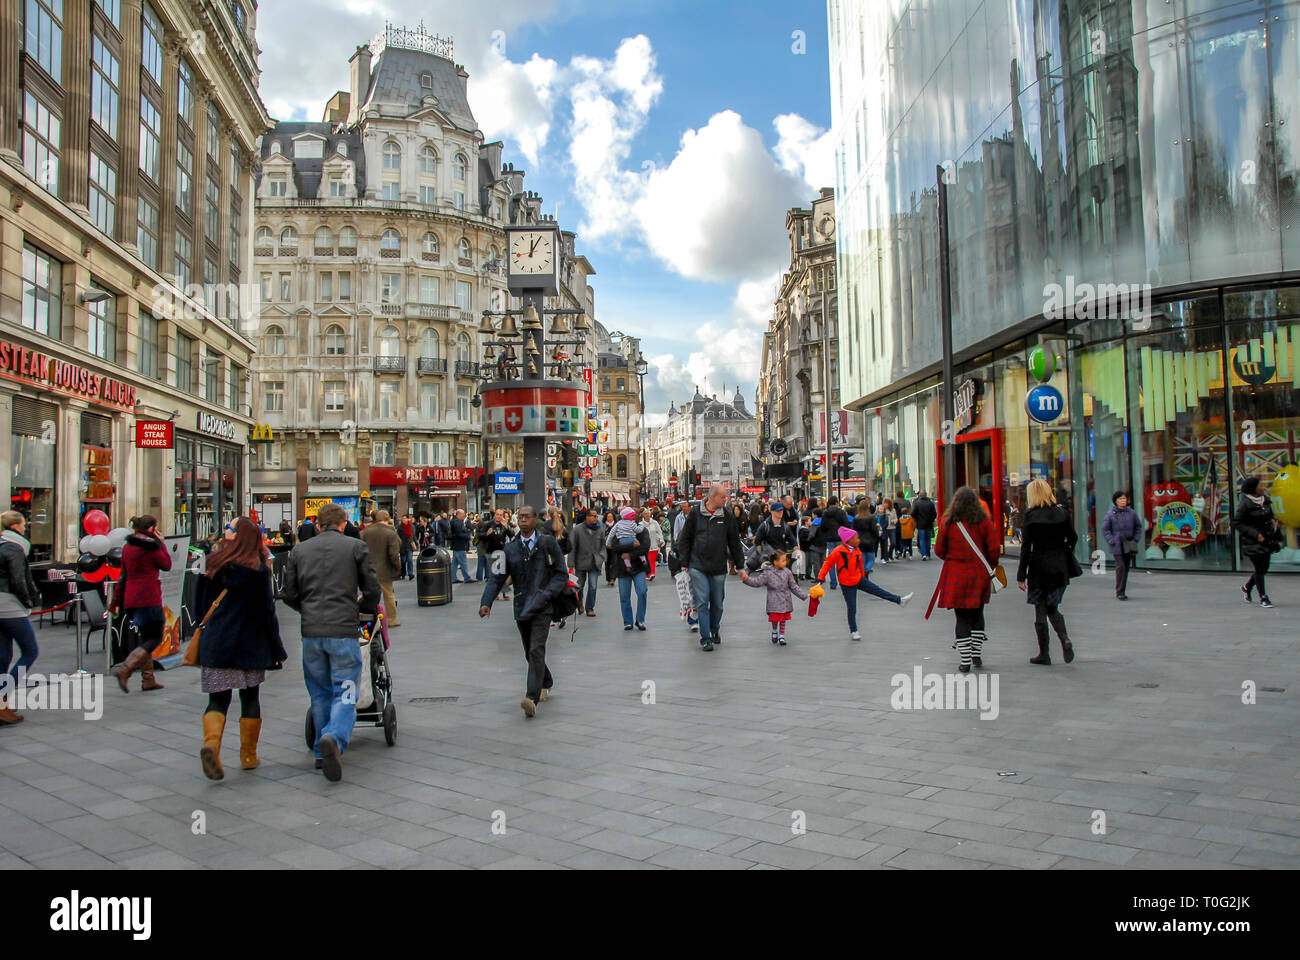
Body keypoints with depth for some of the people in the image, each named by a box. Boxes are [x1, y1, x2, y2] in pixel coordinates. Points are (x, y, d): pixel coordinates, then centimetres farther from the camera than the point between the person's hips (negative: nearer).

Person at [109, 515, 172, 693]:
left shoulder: (128, 547, 14)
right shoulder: (151, 546, -9)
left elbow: (123, 575, 17)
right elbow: (167, 565, 2)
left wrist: (116, 600, 21)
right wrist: (162, 544, 11)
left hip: (131, 599, 8)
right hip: (148, 598, -8)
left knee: (144, 638, 15)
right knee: (154, 638, -3)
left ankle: (148, 680, 15)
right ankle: (124, 669, -19)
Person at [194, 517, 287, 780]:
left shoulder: (212, 565, 4)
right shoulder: (258, 570, -6)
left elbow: (200, 606, 9)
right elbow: (267, 612, -5)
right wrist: (276, 650, 1)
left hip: (215, 644, 2)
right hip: (250, 644, -2)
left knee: (218, 698, 4)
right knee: (250, 697, 12)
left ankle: (211, 743, -22)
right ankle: (248, 755, 18)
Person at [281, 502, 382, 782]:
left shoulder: (299, 550, 10)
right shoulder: (355, 547, 2)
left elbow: (288, 594, 10)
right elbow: (372, 590, 1)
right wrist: (363, 610, 21)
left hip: (311, 632, 3)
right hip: (344, 630, -3)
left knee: (320, 694, 16)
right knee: (345, 693, -1)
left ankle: (321, 753, 21)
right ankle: (334, 739, -25)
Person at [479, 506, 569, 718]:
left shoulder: (548, 543, -1)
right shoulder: (510, 548, 8)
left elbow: (561, 574, 1)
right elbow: (497, 578, 5)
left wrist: (546, 595, -13)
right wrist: (486, 602, -9)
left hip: (542, 607, -4)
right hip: (521, 607, 5)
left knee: (536, 650, -17)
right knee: (529, 652, 16)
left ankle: (532, 698, -23)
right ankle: (546, 684, 40)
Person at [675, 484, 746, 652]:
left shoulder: (727, 516, 4)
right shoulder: (695, 514, -2)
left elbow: (735, 542, 10)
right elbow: (684, 539, 4)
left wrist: (740, 566, 10)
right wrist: (684, 563, 0)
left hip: (719, 568, 2)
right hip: (698, 567, -2)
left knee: (717, 603, 11)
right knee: (702, 602, -6)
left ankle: (714, 630, 34)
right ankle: (705, 639, 0)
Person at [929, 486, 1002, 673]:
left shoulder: (947, 522, -5)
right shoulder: (983, 521, -4)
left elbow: (939, 550, 0)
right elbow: (995, 548, -6)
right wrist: (989, 565, 12)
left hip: (956, 575, -1)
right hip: (979, 574, 1)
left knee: (962, 617, 3)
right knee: (977, 614, 18)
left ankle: (964, 661, 1)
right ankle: (977, 655, 22)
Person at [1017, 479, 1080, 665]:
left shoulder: (1031, 515, -10)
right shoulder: (1062, 512, 1)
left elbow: (1026, 547, -11)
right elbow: (1073, 538, 7)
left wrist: (1021, 576, -8)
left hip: (1039, 567, -4)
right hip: (1060, 568, 4)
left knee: (1040, 611, 5)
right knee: (1052, 607, 18)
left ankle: (1044, 654, 11)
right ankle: (1064, 638, -6)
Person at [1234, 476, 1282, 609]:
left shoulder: (1265, 501, 8)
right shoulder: (1245, 504, -13)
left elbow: (1271, 519, 17)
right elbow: (1236, 523, -13)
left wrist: (1278, 537, 13)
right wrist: (1255, 534, -19)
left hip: (1266, 540, 7)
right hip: (1253, 543, -7)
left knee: (1264, 569, 12)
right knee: (1259, 569, -2)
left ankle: (1247, 587, 35)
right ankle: (1263, 598, 8)